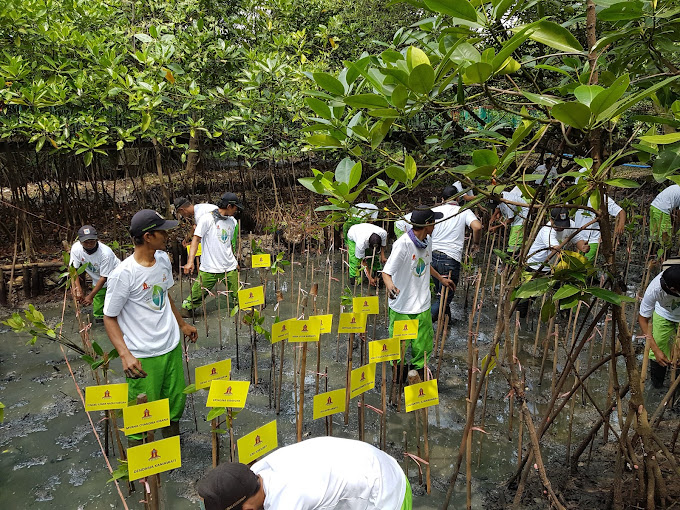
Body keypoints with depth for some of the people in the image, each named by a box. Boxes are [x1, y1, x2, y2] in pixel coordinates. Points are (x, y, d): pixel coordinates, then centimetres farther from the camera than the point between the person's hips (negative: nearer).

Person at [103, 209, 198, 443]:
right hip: (144, 357, -7)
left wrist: (182, 324, 24)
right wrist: (125, 355, -24)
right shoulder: (123, 274, -21)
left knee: (176, 404, 18)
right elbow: (109, 317, -13)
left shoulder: (163, 258, 0)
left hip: (172, 346, 7)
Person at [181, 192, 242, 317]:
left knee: (238, 295, 5)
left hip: (230, 267, 5)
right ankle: (186, 308, 22)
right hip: (210, 268, -5)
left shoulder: (232, 222, 11)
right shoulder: (207, 219, -7)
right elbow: (196, 239, -8)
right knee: (198, 293, 1)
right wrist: (190, 261, -16)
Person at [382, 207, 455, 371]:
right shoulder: (402, 244, -23)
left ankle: (418, 369, 38)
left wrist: (441, 278, 30)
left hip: (422, 305, 6)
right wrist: (389, 285, -46)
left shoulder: (427, 241, 2)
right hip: (402, 307, -6)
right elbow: (386, 272, -24)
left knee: (423, 346, 14)